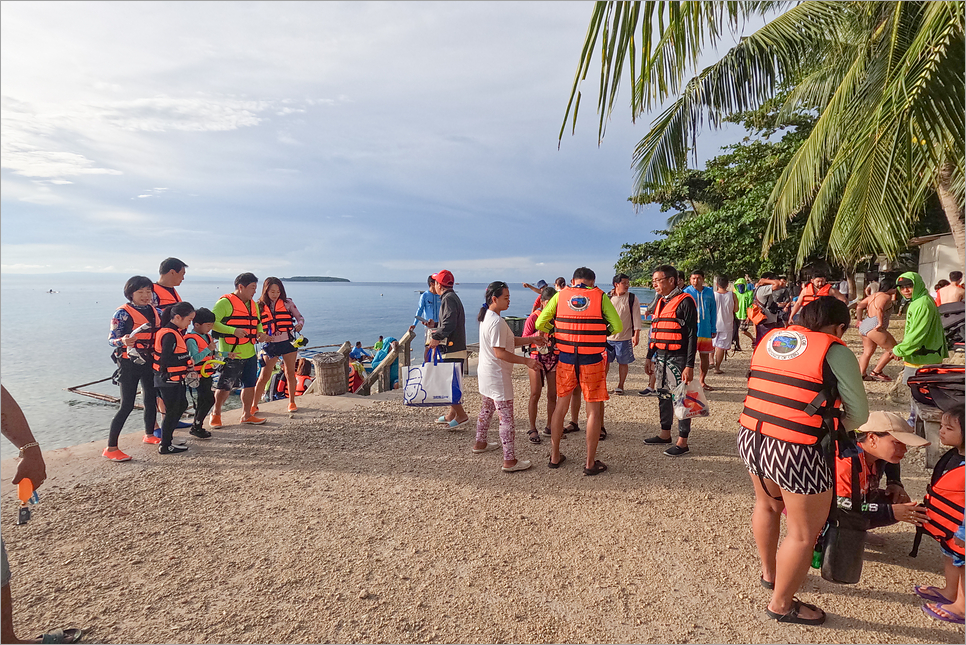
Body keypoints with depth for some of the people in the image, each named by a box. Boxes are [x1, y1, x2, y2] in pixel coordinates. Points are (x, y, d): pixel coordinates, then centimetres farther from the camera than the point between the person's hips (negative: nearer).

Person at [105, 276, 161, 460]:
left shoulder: (154, 311, 8)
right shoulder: (123, 313, -11)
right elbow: (111, 339, -15)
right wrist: (123, 341, -35)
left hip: (149, 361, 7)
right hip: (129, 362, -7)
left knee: (151, 399, 16)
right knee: (127, 405, -8)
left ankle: (149, 435, 35)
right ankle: (111, 448, -1)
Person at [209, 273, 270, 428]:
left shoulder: (253, 304, 16)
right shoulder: (225, 302, -10)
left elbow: (258, 323, 27)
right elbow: (212, 322, -18)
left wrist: (261, 332, 6)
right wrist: (233, 331, -27)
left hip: (250, 353, 8)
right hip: (230, 354, -7)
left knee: (250, 384, 11)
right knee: (225, 387, 0)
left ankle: (247, 415, 24)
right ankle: (215, 414, 19)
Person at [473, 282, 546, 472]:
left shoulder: (487, 317, 10)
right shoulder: (497, 322, -22)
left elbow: (509, 341, 14)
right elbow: (500, 353, -25)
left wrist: (532, 339, 7)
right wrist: (526, 361, -21)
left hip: (485, 373, 11)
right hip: (497, 376, -11)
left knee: (486, 409, 25)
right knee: (506, 417, -5)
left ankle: (480, 443, 41)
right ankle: (509, 460, -1)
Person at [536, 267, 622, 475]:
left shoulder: (560, 295, 4)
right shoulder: (600, 296, 0)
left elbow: (540, 323, 2)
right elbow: (618, 326, -3)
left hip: (566, 359, 3)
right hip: (592, 361, -2)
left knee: (560, 407, 17)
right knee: (594, 411, 8)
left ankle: (555, 456, 26)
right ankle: (590, 463, 14)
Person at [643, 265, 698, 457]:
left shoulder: (685, 302, -12)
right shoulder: (661, 302, 14)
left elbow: (692, 335, -15)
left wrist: (689, 366, -18)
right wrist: (649, 357, 20)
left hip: (678, 359, -8)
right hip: (661, 358, 8)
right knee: (663, 396, 15)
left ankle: (682, 442, 6)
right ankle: (665, 434, 28)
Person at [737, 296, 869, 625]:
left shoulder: (771, 338, 11)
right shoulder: (835, 352, -4)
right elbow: (859, 414, 0)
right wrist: (833, 426, 19)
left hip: (750, 438, 7)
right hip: (797, 452, -7)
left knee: (768, 503, 31)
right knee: (804, 532, 14)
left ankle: (769, 573, 52)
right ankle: (781, 605, 31)